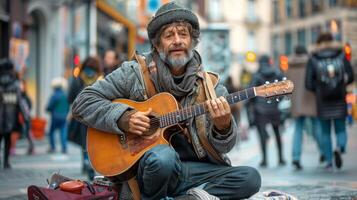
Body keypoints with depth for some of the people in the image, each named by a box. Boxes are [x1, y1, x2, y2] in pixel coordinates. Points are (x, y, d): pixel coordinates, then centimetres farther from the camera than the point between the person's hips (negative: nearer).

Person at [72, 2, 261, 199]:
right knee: (163, 156, -37)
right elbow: (82, 102, 1)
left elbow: (219, 150, 3)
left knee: (250, 178, -19)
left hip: (193, 171, 3)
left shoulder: (210, 86, 5)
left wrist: (223, 126, -20)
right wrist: (123, 118, -14)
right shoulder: (134, 72, 1)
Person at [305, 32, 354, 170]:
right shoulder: (341, 55, -1)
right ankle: (339, 148, -18)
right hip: (339, 101, 0)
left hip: (322, 102, 0)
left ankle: (329, 162, 14)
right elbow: (350, 76, -5)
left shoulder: (313, 59, -3)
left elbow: (308, 84, -7)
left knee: (325, 133, 14)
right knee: (341, 131, 12)